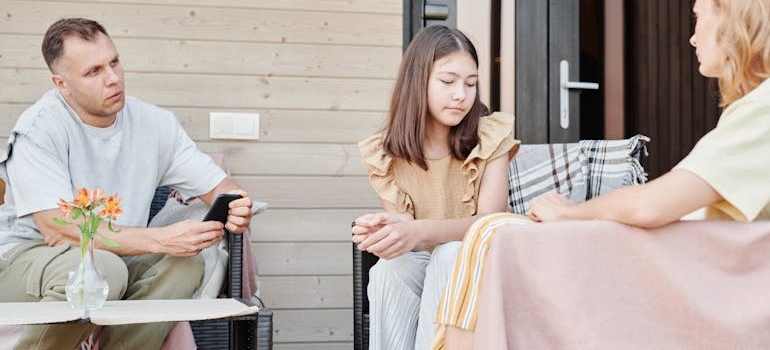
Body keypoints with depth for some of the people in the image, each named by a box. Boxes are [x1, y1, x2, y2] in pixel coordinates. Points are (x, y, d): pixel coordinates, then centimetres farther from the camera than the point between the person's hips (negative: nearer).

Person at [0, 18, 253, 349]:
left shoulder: (154, 123, -2)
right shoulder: (40, 129, -17)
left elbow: (217, 185, 3)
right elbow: (57, 230, -26)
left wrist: (235, 206, -24)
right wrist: (162, 239, -32)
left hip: (116, 257, 5)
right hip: (27, 257, -5)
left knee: (186, 263, -20)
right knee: (101, 267, -35)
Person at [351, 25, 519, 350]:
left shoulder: (491, 136, -10)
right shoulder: (385, 152, -5)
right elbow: (403, 230, -8)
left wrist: (419, 231, -39)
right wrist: (386, 232, -35)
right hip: (421, 266, 1)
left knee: (451, 254, -33)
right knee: (390, 267, -31)